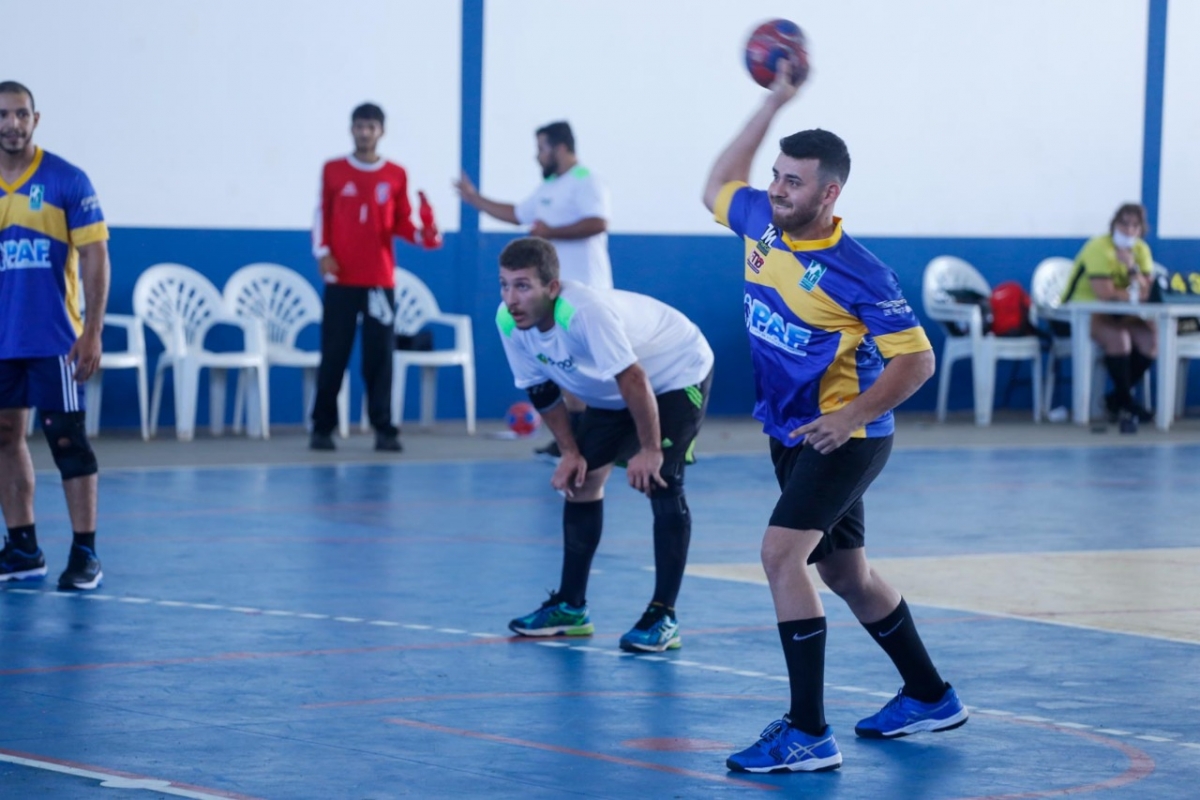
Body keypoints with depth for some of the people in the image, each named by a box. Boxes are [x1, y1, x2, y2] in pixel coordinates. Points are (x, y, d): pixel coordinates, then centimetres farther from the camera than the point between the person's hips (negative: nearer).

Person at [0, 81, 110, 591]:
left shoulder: (67, 181, -5)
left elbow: (94, 256, -6)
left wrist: (92, 333, -12)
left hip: (54, 338, -4)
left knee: (66, 436, -5)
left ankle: (85, 554, -1)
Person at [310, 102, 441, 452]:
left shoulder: (396, 176, 6)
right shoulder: (333, 170, 5)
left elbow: (401, 224, 7)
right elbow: (322, 216, 8)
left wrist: (424, 235, -12)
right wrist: (322, 252, -6)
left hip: (380, 279, 0)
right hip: (341, 278, 0)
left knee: (380, 356, -2)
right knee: (333, 354, 0)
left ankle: (384, 429, 0)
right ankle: (322, 428, 5)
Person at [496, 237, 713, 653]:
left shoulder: (586, 311, -40)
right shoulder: (508, 322, -17)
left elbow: (634, 380, -38)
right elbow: (542, 391, -3)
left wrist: (649, 450, -32)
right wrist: (570, 452, -7)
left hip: (678, 374, -7)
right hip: (611, 393, 8)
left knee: (659, 482, -18)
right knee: (581, 477, 1)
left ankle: (664, 617, -13)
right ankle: (571, 606, 12)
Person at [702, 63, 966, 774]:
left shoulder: (856, 273, -21)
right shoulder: (760, 223, -2)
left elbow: (918, 358, -16)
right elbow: (719, 186, 20)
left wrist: (852, 417, -25)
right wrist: (774, 104, 14)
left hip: (842, 439, -8)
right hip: (791, 435, 8)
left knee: (782, 553, -22)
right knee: (846, 572, 18)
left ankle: (810, 734, -22)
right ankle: (930, 698, 35)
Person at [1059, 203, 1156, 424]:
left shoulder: (1141, 250, 2)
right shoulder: (1100, 248, -20)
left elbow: (1146, 292, -8)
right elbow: (1104, 293, -27)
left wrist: (1132, 267, -24)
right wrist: (1133, 294, -11)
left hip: (1117, 314, 7)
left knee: (1152, 338, -14)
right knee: (1118, 337, -33)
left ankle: (1116, 398, -3)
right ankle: (1126, 400, -15)